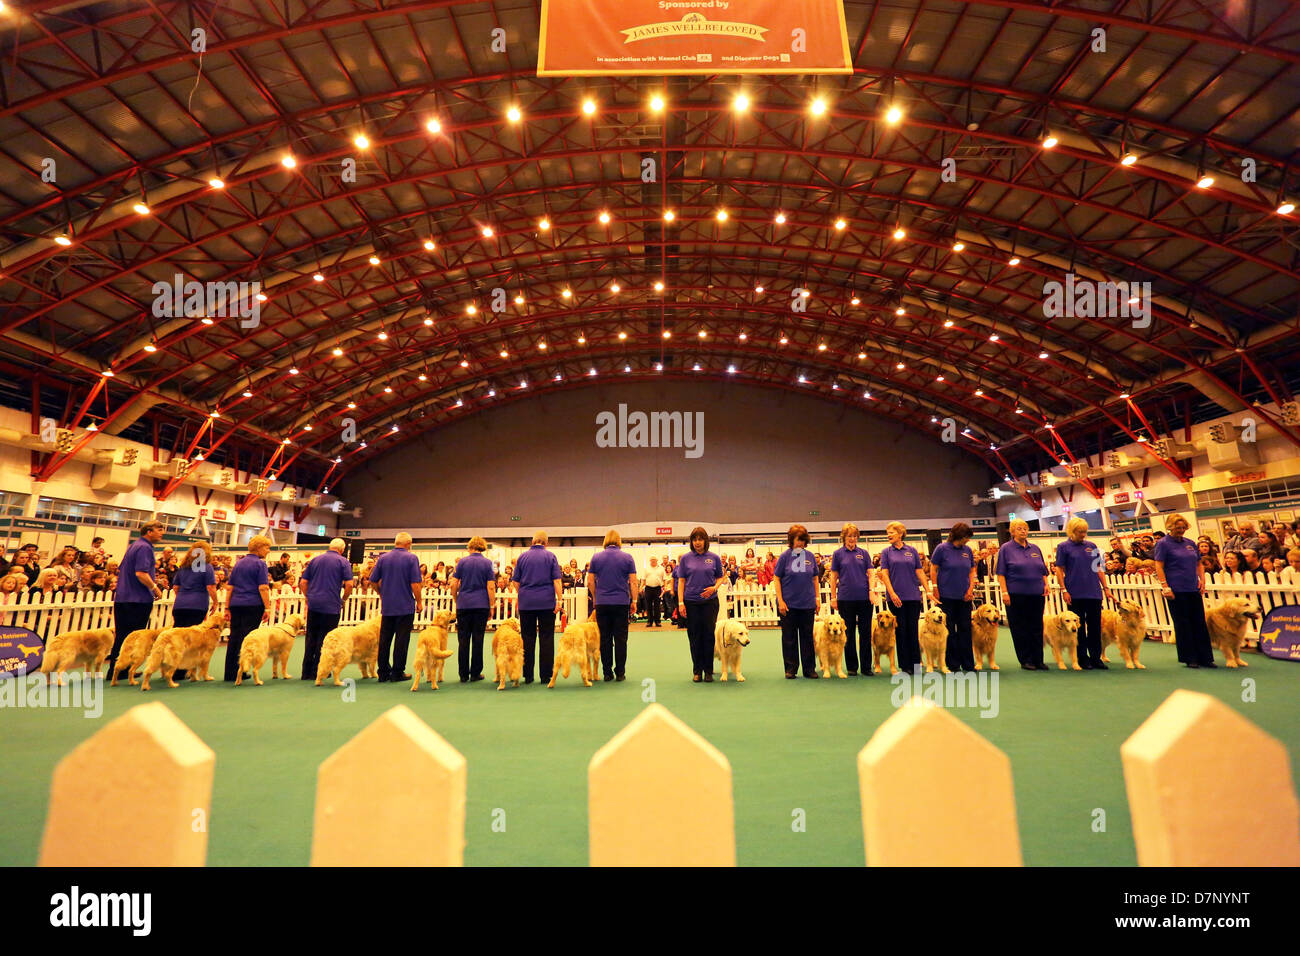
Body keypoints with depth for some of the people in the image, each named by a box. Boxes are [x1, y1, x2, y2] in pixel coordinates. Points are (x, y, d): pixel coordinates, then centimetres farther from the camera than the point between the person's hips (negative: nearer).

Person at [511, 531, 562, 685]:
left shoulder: (522, 557, 6)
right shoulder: (550, 556, 0)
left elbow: (516, 581, 9)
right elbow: (557, 580, -6)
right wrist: (559, 599, -5)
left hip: (526, 603, 2)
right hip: (546, 602, -2)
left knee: (527, 638, 6)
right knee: (546, 638, 2)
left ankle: (528, 675, 9)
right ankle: (545, 675, 2)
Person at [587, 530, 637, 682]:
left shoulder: (596, 557, 2)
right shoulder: (627, 558, -1)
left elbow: (590, 581, 3)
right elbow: (633, 582, -2)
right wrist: (634, 600, 6)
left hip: (602, 603, 1)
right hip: (622, 602, -1)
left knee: (605, 639, 6)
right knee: (620, 638, 5)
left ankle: (607, 672, 9)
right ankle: (620, 672, 7)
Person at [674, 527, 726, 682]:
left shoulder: (714, 558, 4)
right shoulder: (685, 558, 3)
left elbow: (721, 577, 10)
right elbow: (681, 581, 3)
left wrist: (714, 588, -11)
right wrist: (680, 602, -4)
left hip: (710, 601, 0)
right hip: (691, 602, 0)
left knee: (708, 635, 1)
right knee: (694, 637, 5)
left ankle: (708, 671, 12)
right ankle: (697, 671, 16)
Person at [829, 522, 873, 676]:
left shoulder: (863, 553, 8)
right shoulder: (838, 554, 3)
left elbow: (871, 573, 6)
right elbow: (834, 577, 4)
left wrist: (871, 591, -7)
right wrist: (833, 597, 0)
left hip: (864, 597, 1)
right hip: (846, 598, -1)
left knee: (865, 632, 3)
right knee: (849, 633, 6)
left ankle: (866, 667, 11)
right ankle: (851, 666, 15)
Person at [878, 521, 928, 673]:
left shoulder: (912, 550, 8)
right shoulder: (886, 552, 4)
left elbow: (919, 572, 8)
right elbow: (884, 574, -2)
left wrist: (928, 590, 0)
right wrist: (892, 593, -12)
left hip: (913, 595, 1)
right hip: (896, 596, -1)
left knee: (913, 629, 4)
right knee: (901, 630, 3)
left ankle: (916, 663, 12)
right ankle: (904, 665, 10)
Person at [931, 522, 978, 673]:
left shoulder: (967, 550, 7)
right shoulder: (942, 548, -6)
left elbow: (972, 571, 13)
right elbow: (933, 570, -3)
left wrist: (971, 588, 1)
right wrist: (935, 589, -8)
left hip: (964, 596, 4)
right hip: (947, 596, -4)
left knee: (965, 629, 6)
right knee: (949, 631, 3)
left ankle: (968, 664, 15)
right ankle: (953, 665, 11)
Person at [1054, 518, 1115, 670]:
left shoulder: (1091, 546, 12)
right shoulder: (1063, 547, 0)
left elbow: (1099, 569, 15)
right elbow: (1059, 570, -2)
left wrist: (1106, 588, 9)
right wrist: (1064, 590, -10)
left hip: (1094, 592, 4)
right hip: (1075, 594, -4)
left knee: (1095, 626, 5)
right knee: (1079, 626, 3)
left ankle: (1096, 658, 14)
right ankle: (1083, 659, 11)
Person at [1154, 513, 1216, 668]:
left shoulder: (1190, 543, 14)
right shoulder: (1163, 543, -4)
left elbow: (1199, 564, 21)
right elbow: (1159, 567, -10)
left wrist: (1202, 580, 7)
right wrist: (1165, 587, -16)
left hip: (1194, 589, 6)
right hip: (1176, 591, -6)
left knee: (1200, 623, 7)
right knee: (1182, 625, 0)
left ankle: (1205, 658, 14)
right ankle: (1189, 659, 8)